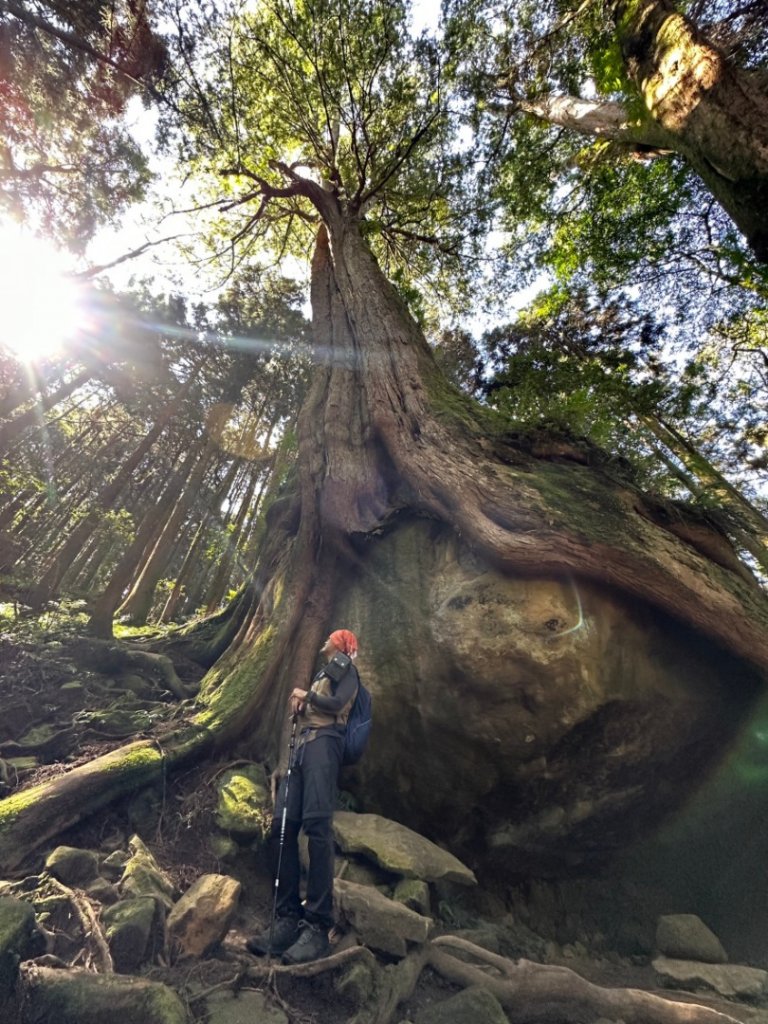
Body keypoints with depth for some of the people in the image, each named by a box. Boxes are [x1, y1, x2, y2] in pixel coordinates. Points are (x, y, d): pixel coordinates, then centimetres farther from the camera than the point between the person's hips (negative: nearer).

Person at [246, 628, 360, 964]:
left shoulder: (346, 669, 7)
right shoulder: (322, 674, 31)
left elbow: (338, 704, -11)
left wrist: (305, 695, 2)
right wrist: (298, 700, 5)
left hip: (324, 743, -8)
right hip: (303, 745, 8)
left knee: (316, 826, -18)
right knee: (281, 827, -2)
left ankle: (317, 927, -18)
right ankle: (288, 918, 1)